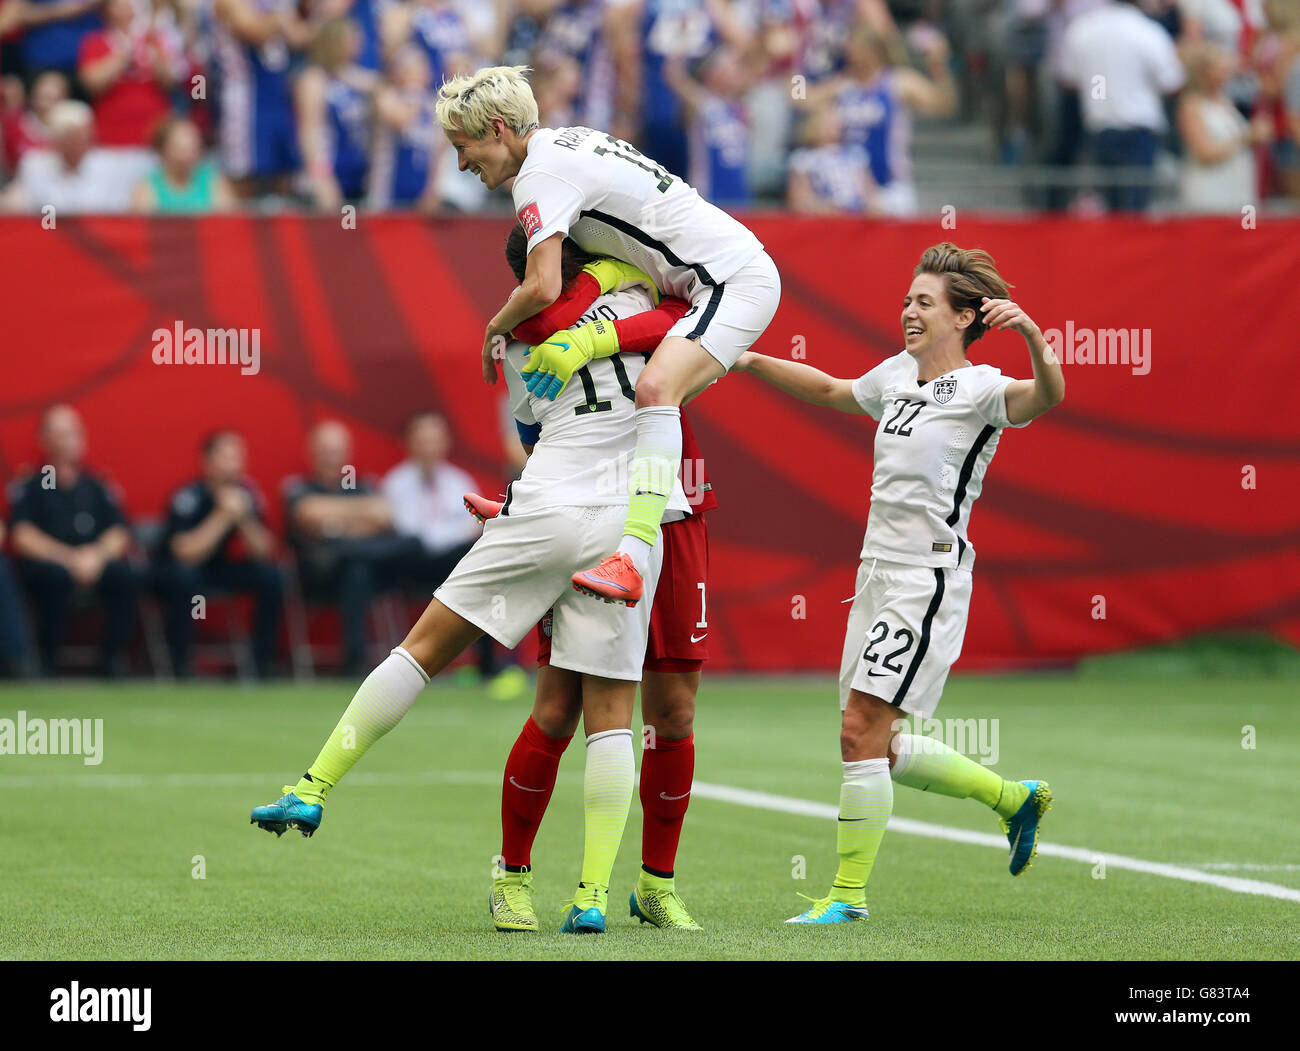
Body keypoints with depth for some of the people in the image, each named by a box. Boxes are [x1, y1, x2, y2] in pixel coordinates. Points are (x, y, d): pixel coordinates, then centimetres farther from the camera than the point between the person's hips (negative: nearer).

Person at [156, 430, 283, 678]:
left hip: (222, 570, 5)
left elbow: (264, 553, -10)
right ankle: (182, 665, -27)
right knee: (183, 576, -37)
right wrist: (223, 516, -34)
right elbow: (186, 553, -33)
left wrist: (244, 519, -26)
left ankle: (264, 664, -10)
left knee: (270, 576, -17)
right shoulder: (188, 496, -22)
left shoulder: (248, 494, -7)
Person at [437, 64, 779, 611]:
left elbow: (543, 288, -25)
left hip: (735, 278, -11)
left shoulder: (541, 175, -15)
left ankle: (632, 559, -43)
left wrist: (496, 328, -5)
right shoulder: (570, 142, 16)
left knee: (656, 387, -29)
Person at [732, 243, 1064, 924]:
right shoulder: (897, 375, 13)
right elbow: (830, 390, 32)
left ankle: (849, 893, -4)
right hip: (878, 571, 9)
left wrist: (1031, 334, -49)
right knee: (876, 745, 11)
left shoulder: (980, 389, -11)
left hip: (929, 578, -9)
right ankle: (1012, 798, 29)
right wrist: (750, 362, 28)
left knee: (862, 731, -13)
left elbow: (1046, 395, -31)